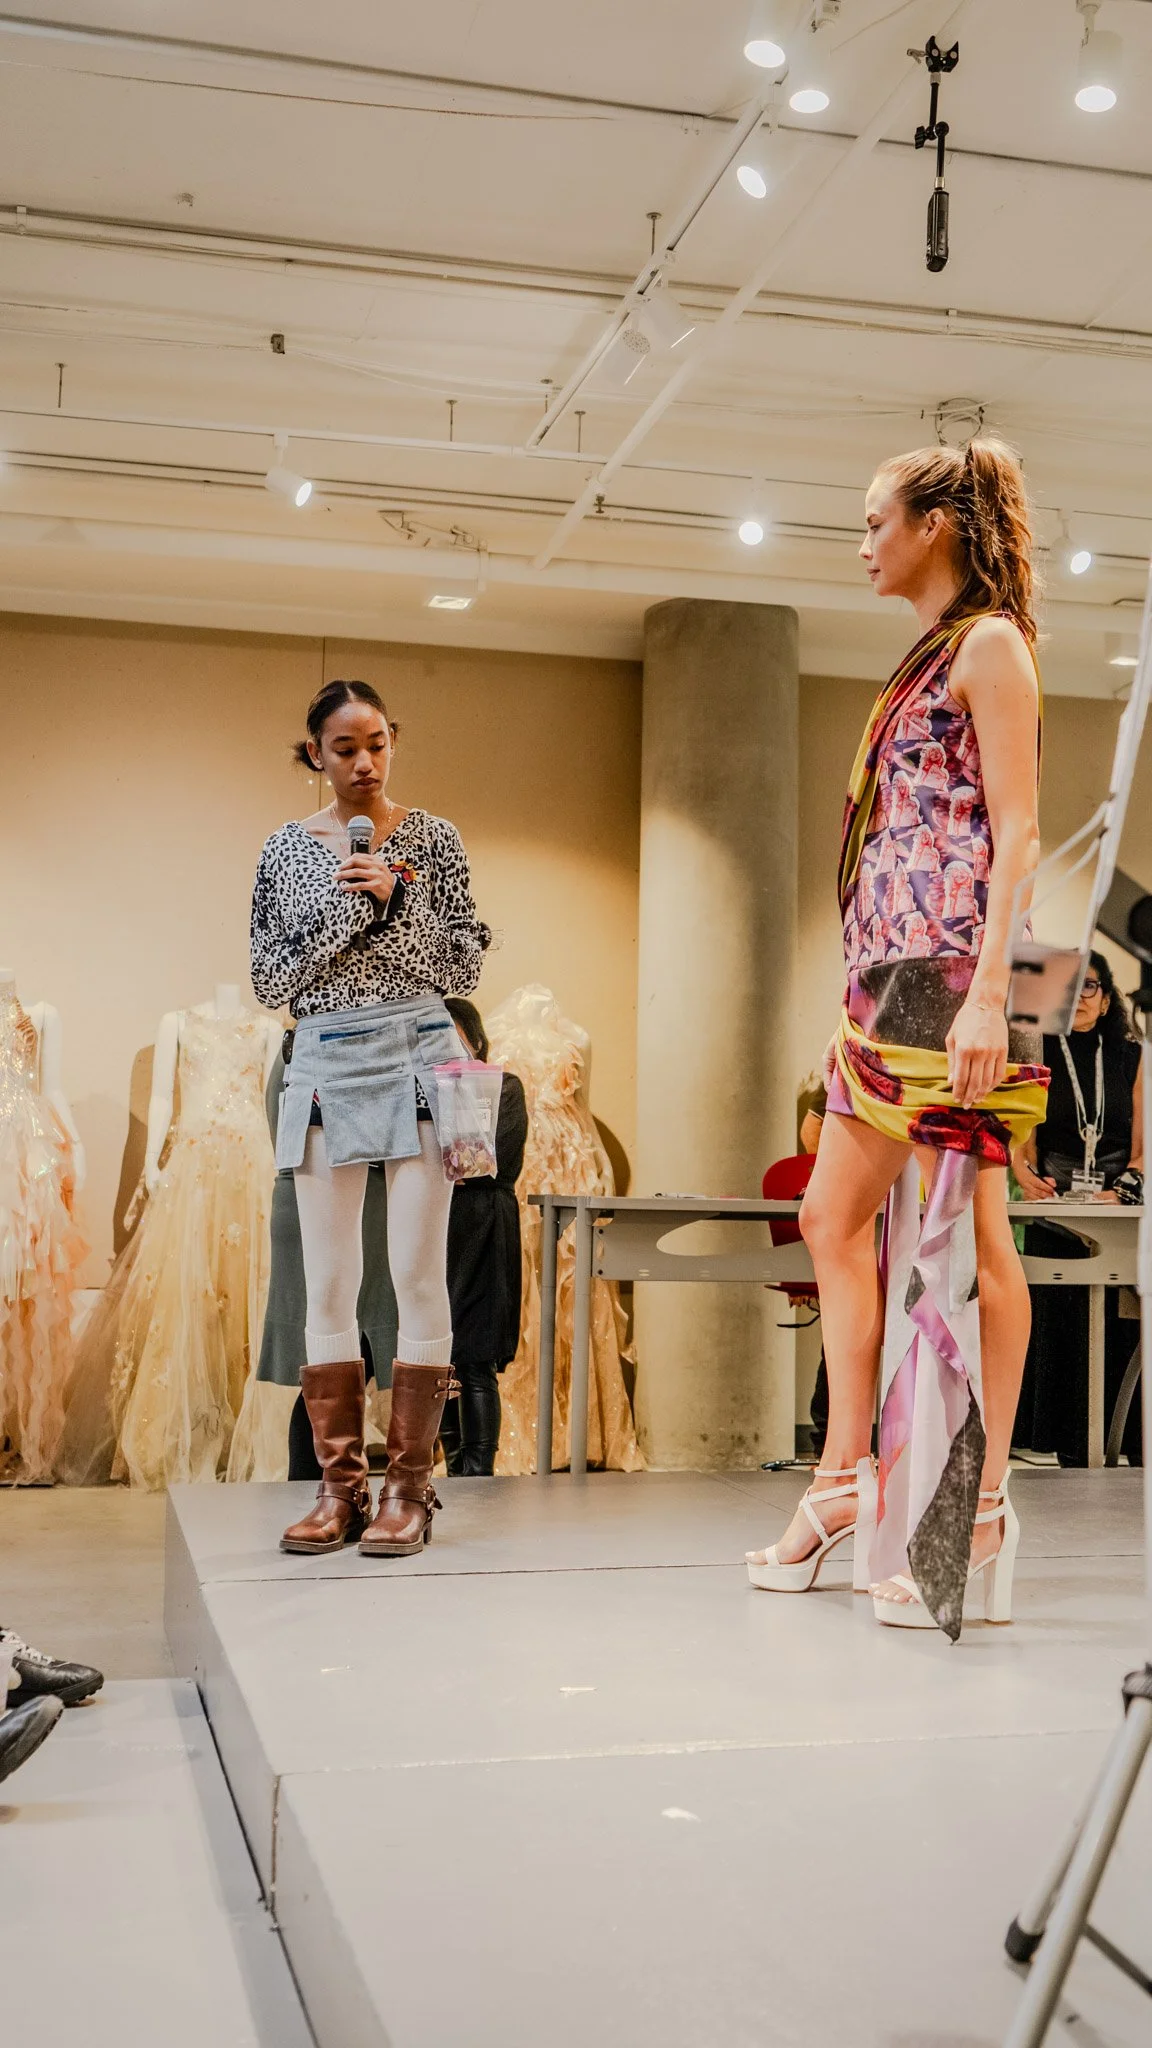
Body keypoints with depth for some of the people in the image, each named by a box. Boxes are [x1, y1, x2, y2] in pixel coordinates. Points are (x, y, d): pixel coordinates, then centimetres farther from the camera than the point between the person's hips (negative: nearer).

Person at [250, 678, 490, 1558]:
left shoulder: (433, 839, 6)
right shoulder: (289, 848, 9)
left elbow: (466, 966, 3)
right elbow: (272, 981, 4)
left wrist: (392, 897, -9)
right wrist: (345, 903, -8)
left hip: (416, 1056, -2)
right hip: (326, 1064, 2)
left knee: (418, 1273, -3)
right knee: (327, 1285, 2)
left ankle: (409, 1487, 3)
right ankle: (340, 1486, 9)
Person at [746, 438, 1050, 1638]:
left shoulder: (991, 643, -3)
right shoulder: (928, 661, 23)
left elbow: (1015, 835, -12)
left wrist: (986, 992, -21)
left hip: (945, 968, -10)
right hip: (888, 969, 10)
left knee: (963, 1234, -7)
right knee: (836, 1215, 7)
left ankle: (978, 1509, 0)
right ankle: (846, 1480, 13)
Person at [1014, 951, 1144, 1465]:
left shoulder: (1132, 1058, 11)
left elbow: (1143, 1146, 7)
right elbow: (1024, 1139, 2)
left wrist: (1121, 1191, -10)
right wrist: (1028, 1178, -19)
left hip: (1121, 1211, 1)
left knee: (1123, 1333, -7)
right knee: (1062, 1329, -6)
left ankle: (1133, 1443, -4)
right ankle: (1073, 1452, -2)